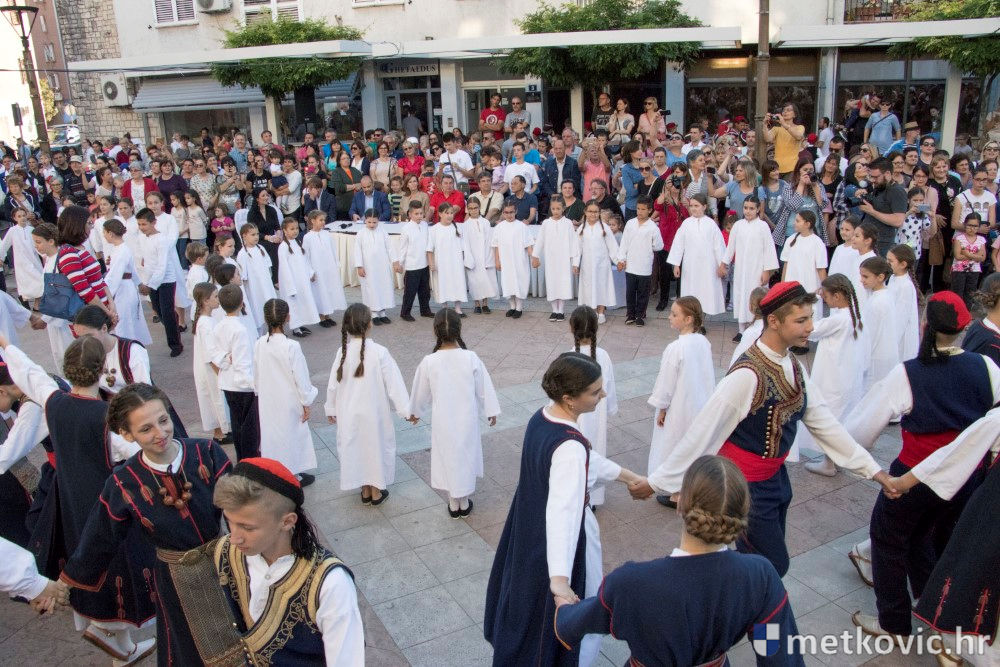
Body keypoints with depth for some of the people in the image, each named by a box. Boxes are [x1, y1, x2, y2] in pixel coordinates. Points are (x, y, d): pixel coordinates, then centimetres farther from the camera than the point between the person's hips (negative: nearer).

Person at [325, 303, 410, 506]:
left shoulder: (343, 352, -11)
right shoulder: (379, 352, -19)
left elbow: (333, 384, -2)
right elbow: (393, 383, -15)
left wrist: (331, 409, 13)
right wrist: (406, 410, -5)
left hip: (349, 414, 3)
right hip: (373, 413, -2)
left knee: (355, 447, 17)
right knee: (376, 446, 15)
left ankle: (365, 490, 29)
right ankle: (376, 491, 26)